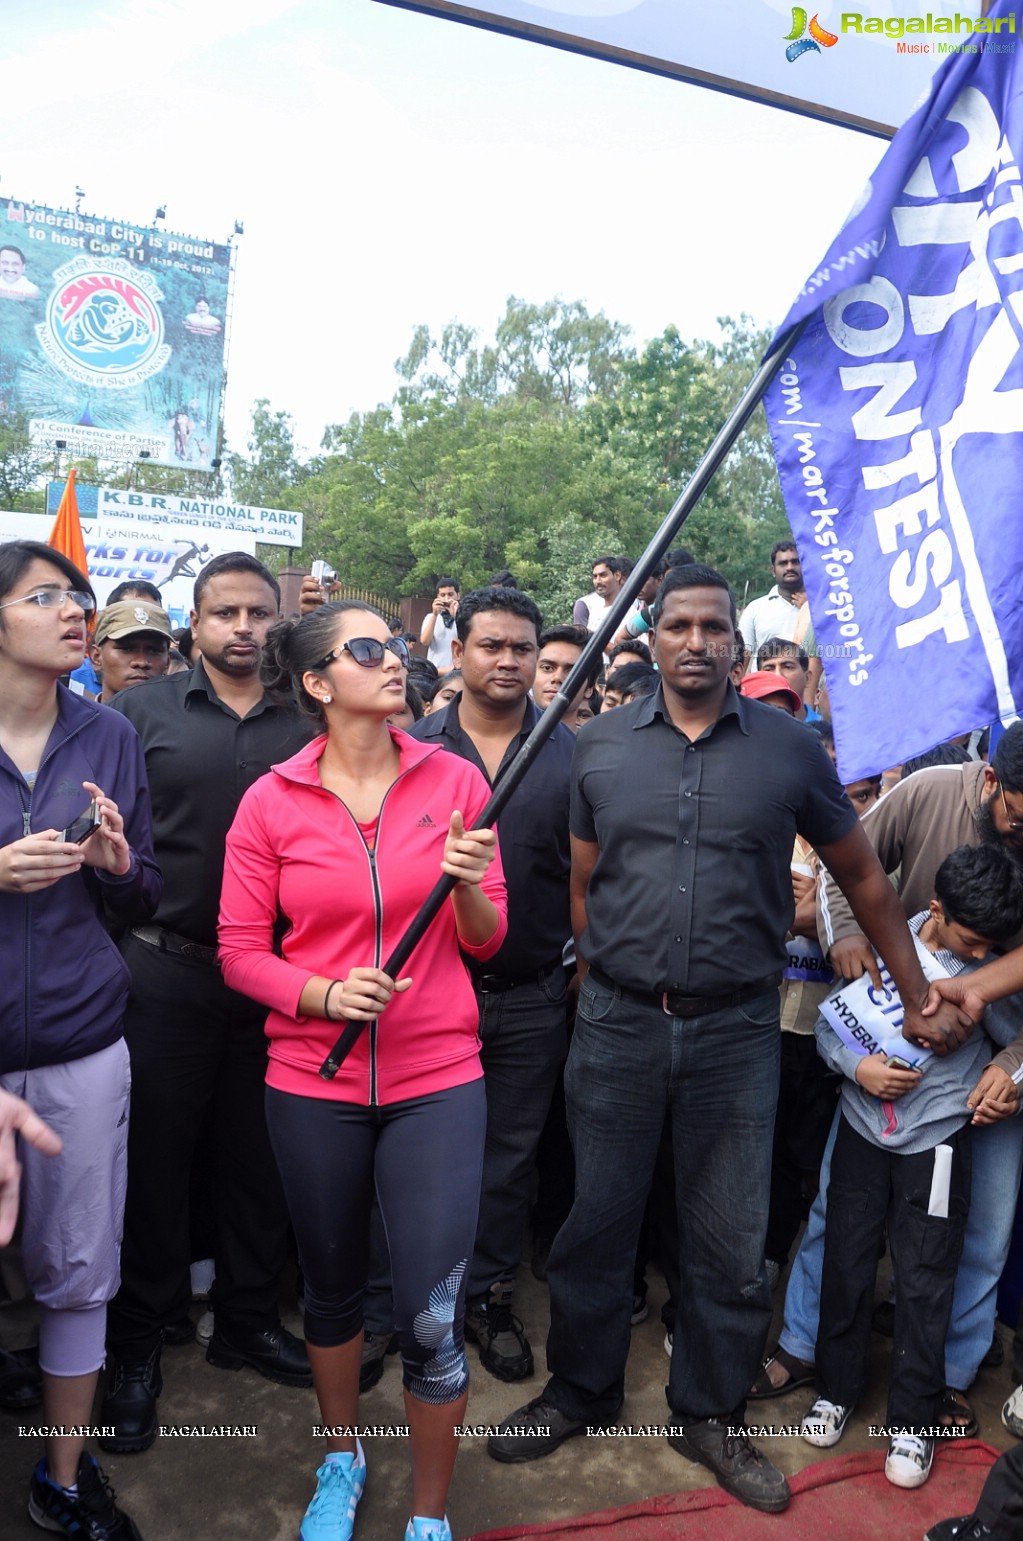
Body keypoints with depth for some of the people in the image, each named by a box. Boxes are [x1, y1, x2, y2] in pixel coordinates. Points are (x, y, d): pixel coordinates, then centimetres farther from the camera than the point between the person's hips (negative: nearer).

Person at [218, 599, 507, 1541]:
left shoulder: (454, 779, -3)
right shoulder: (271, 801, -4)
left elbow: (486, 941, 1)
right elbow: (240, 950, -2)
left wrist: (469, 886, -20)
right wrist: (324, 993, -18)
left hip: (437, 1080, 0)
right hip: (313, 1082, 1)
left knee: (432, 1316, -1)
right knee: (332, 1285, 19)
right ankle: (342, 1461, 48)